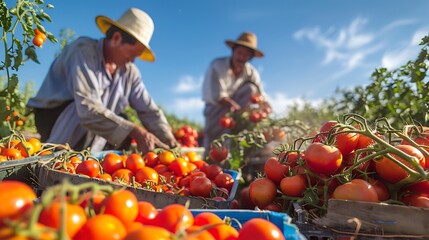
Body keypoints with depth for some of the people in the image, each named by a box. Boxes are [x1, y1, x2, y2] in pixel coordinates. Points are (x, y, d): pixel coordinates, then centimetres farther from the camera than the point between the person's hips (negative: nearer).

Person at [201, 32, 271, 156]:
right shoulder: (217, 66, -20)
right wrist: (242, 110, -39)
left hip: (237, 108, 3)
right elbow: (218, 96, -27)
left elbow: (261, 95, -17)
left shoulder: (251, 72, -11)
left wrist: (266, 107, -42)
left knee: (251, 88, -25)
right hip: (216, 107, -3)